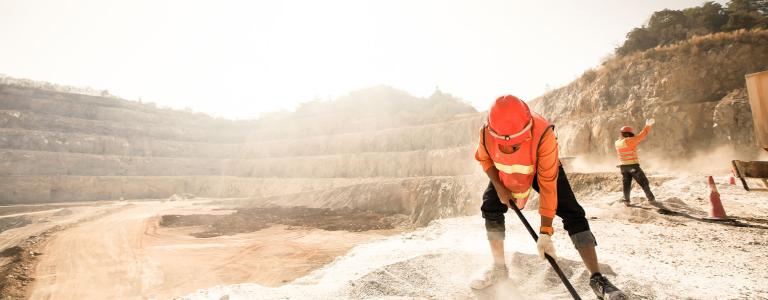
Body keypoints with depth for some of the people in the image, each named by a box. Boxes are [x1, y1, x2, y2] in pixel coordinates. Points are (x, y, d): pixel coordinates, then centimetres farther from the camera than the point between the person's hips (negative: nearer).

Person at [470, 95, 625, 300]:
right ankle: (499, 269, 10)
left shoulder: (543, 134, -42)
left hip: (542, 169, -2)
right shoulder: (487, 134, -34)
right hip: (505, 173, 3)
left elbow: (547, 185, -37)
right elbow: (484, 159, -7)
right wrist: (498, 186, -17)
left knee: (572, 213, -15)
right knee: (490, 208, -7)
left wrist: (545, 232, -35)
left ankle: (597, 279, -5)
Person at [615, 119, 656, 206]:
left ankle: (626, 200, 8)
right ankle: (651, 198, 19)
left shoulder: (617, 143, 6)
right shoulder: (630, 141, -15)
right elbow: (641, 135, -11)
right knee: (644, 182, 10)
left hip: (623, 166, 5)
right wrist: (648, 126, -2)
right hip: (633, 165, -5)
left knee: (626, 184, 11)